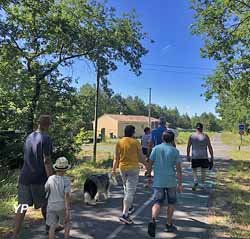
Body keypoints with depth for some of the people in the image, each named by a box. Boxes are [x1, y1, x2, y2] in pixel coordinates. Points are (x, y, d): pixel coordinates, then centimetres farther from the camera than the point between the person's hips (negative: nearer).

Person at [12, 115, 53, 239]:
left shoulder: (29, 137, 8)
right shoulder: (46, 139, -14)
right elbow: (47, 161, -17)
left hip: (24, 177, 5)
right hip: (39, 178, -5)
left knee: (22, 206, 8)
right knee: (44, 204, 14)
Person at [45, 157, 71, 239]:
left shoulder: (50, 179, -9)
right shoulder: (66, 180, -18)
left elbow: (45, 190, 3)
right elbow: (67, 195, -22)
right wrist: (67, 210, -20)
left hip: (51, 207, 2)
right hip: (62, 207, -2)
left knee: (52, 227, 6)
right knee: (66, 223, 21)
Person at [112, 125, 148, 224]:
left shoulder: (119, 142, 0)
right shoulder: (136, 142, -10)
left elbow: (116, 158, 2)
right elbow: (141, 157, -6)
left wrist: (114, 169, 11)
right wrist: (147, 166, 8)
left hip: (122, 168, 5)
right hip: (133, 168, -4)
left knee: (127, 189, 24)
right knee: (130, 191, -1)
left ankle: (129, 207, 40)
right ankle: (124, 214, -6)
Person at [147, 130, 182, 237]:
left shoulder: (156, 148, 1)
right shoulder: (175, 151, -3)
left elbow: (150, 164, 0)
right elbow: (178, 169, -6)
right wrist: (180, 184, -1)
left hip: (158, 181, 1)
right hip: (171, 181, -1)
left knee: (157, 203, 2)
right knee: (171, 202, 18)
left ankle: (153, 221, -22)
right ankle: (169, 225, 25)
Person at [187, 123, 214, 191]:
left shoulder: (191, 136, 1)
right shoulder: (205, 136, -1)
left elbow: (188, 147, 2)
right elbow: (210, 147, -1)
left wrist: (188, 156, 13)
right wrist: (212, 157, 5)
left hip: (195, 156, 0)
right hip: (204, 157, 0)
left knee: (194, 170, 13)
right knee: (203, 170, 15)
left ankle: (195, 181, -9)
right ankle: (202, 184, 21)